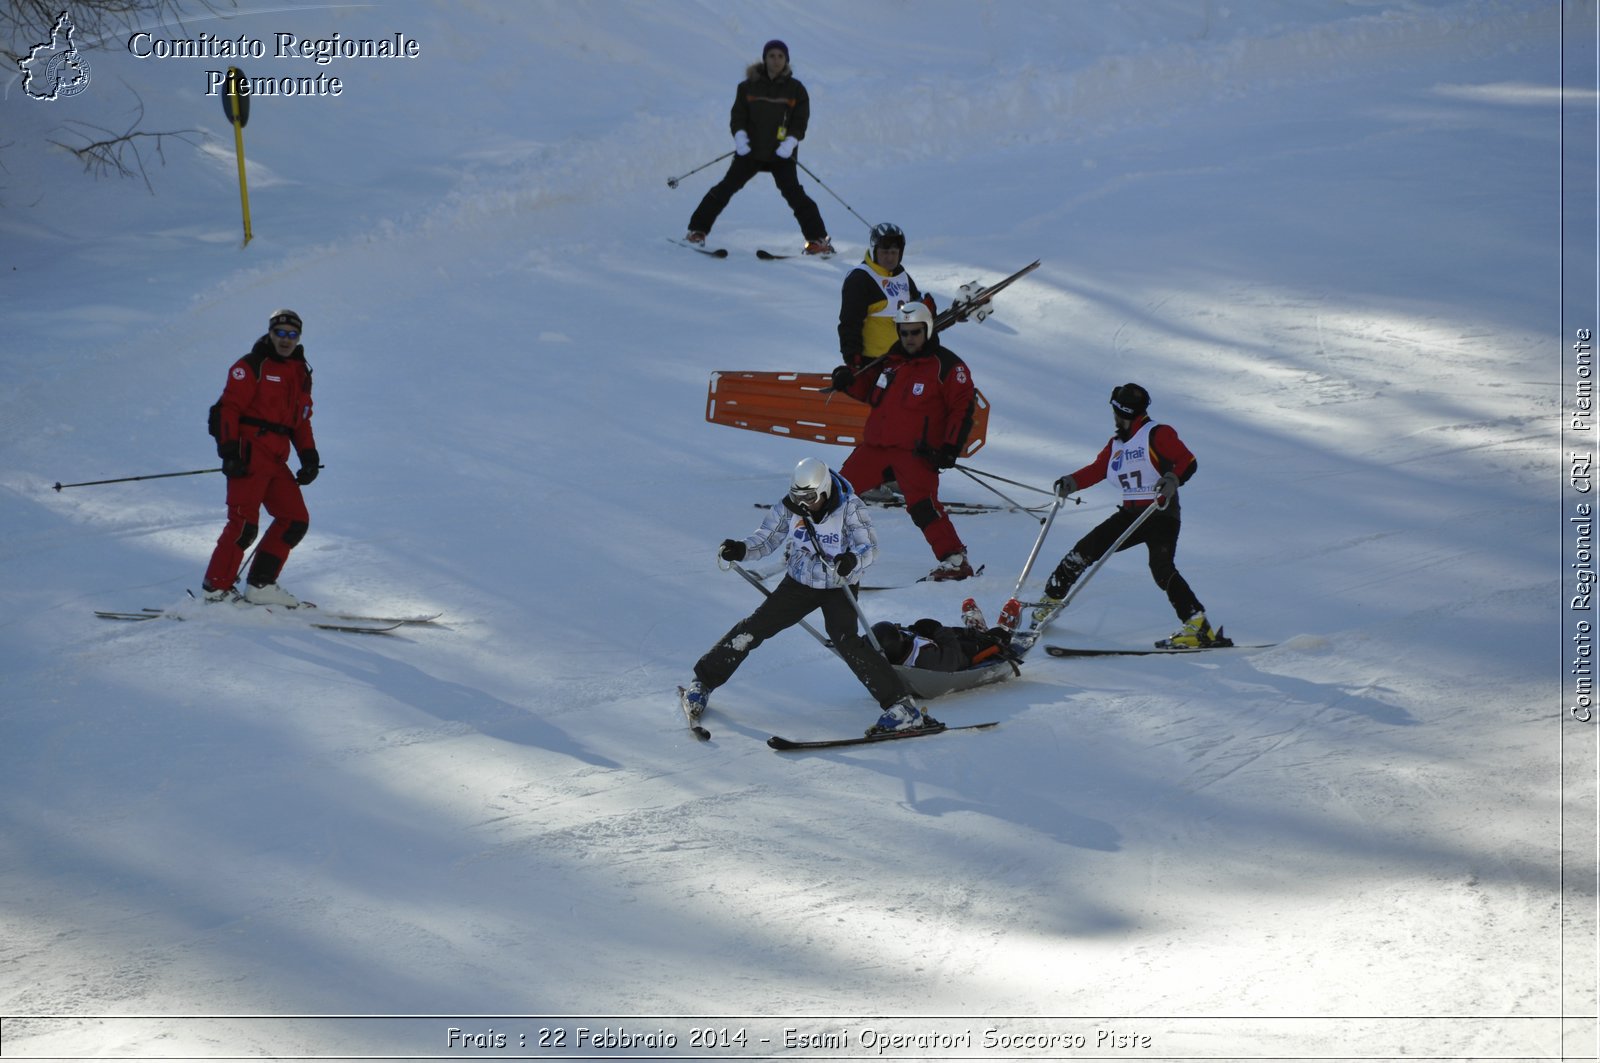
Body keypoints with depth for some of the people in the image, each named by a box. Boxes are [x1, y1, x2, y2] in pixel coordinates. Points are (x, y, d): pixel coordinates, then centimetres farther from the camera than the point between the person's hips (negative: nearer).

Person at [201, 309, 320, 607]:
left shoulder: (300, 374, 19)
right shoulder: (252, 367, -4)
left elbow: (301, 422, 23)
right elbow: (227, 409, -10)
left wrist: (309, 457, 10)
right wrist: (229, 451, -18)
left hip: (276, 460, 8)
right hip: (248, 456, -8)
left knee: (296, 520, 6)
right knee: (244, 524, -14)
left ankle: (260, 585, 10)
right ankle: (216, 588, -7)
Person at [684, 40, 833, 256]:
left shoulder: (796, 89, 3)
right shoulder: (749, 86, 4)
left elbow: (801, 121, 3)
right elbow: (738, 115, 5)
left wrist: (791, 141, -15)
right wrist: (740, 136, -13)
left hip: (781, 155, -1)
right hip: (751, 150, 1)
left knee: (793, 193, -12)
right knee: (727, 187, -5)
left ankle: (819, 240, -6)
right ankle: (698, 230, 2)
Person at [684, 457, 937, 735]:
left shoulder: (849, 507, -21)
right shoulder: (789, 506, -11)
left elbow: (869, 547, -22)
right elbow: (766, 538, -4)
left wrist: (853, 560, -45)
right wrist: (740, 549, -24)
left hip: (840, 586, -4)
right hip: (800, 583, 4)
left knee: (845, 640, -25)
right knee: (755, 626, -3)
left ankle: (901, 706, -24)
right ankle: (704, 682, 15)